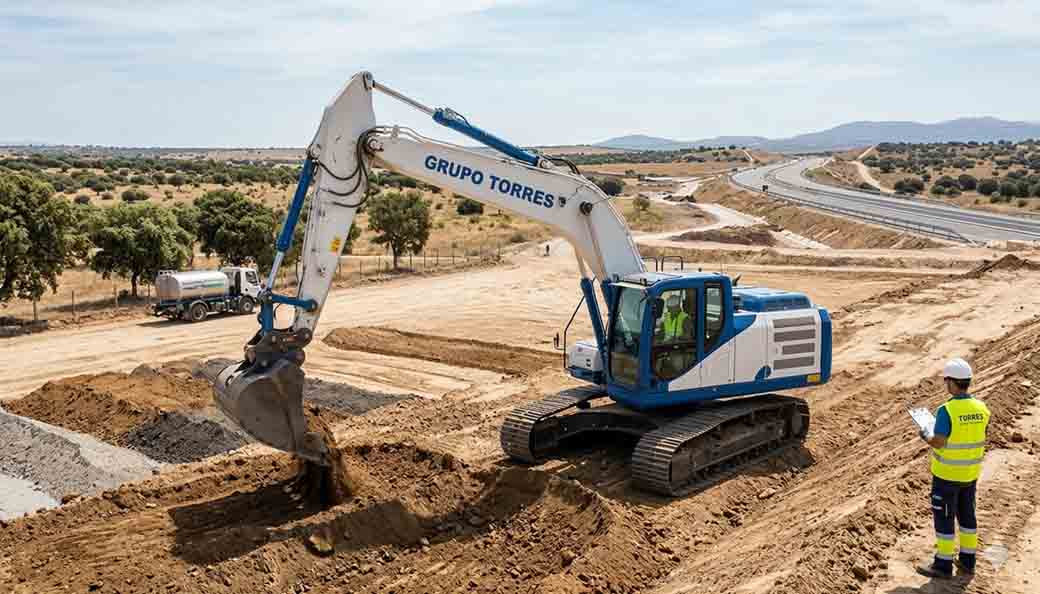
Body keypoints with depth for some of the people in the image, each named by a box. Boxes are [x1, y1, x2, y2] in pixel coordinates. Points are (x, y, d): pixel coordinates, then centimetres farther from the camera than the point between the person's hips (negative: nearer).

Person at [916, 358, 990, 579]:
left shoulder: (947, 410, -23)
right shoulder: (981, 408, -2)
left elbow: (938, 443, -23)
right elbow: (979, 438, 8)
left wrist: (926, 436, -3)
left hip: (947, 473, -7)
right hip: (970, 473, 7)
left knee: (944, 517, 4)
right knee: (966, 514, 19)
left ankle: (943, 565, 13)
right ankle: (967, 561, 29)